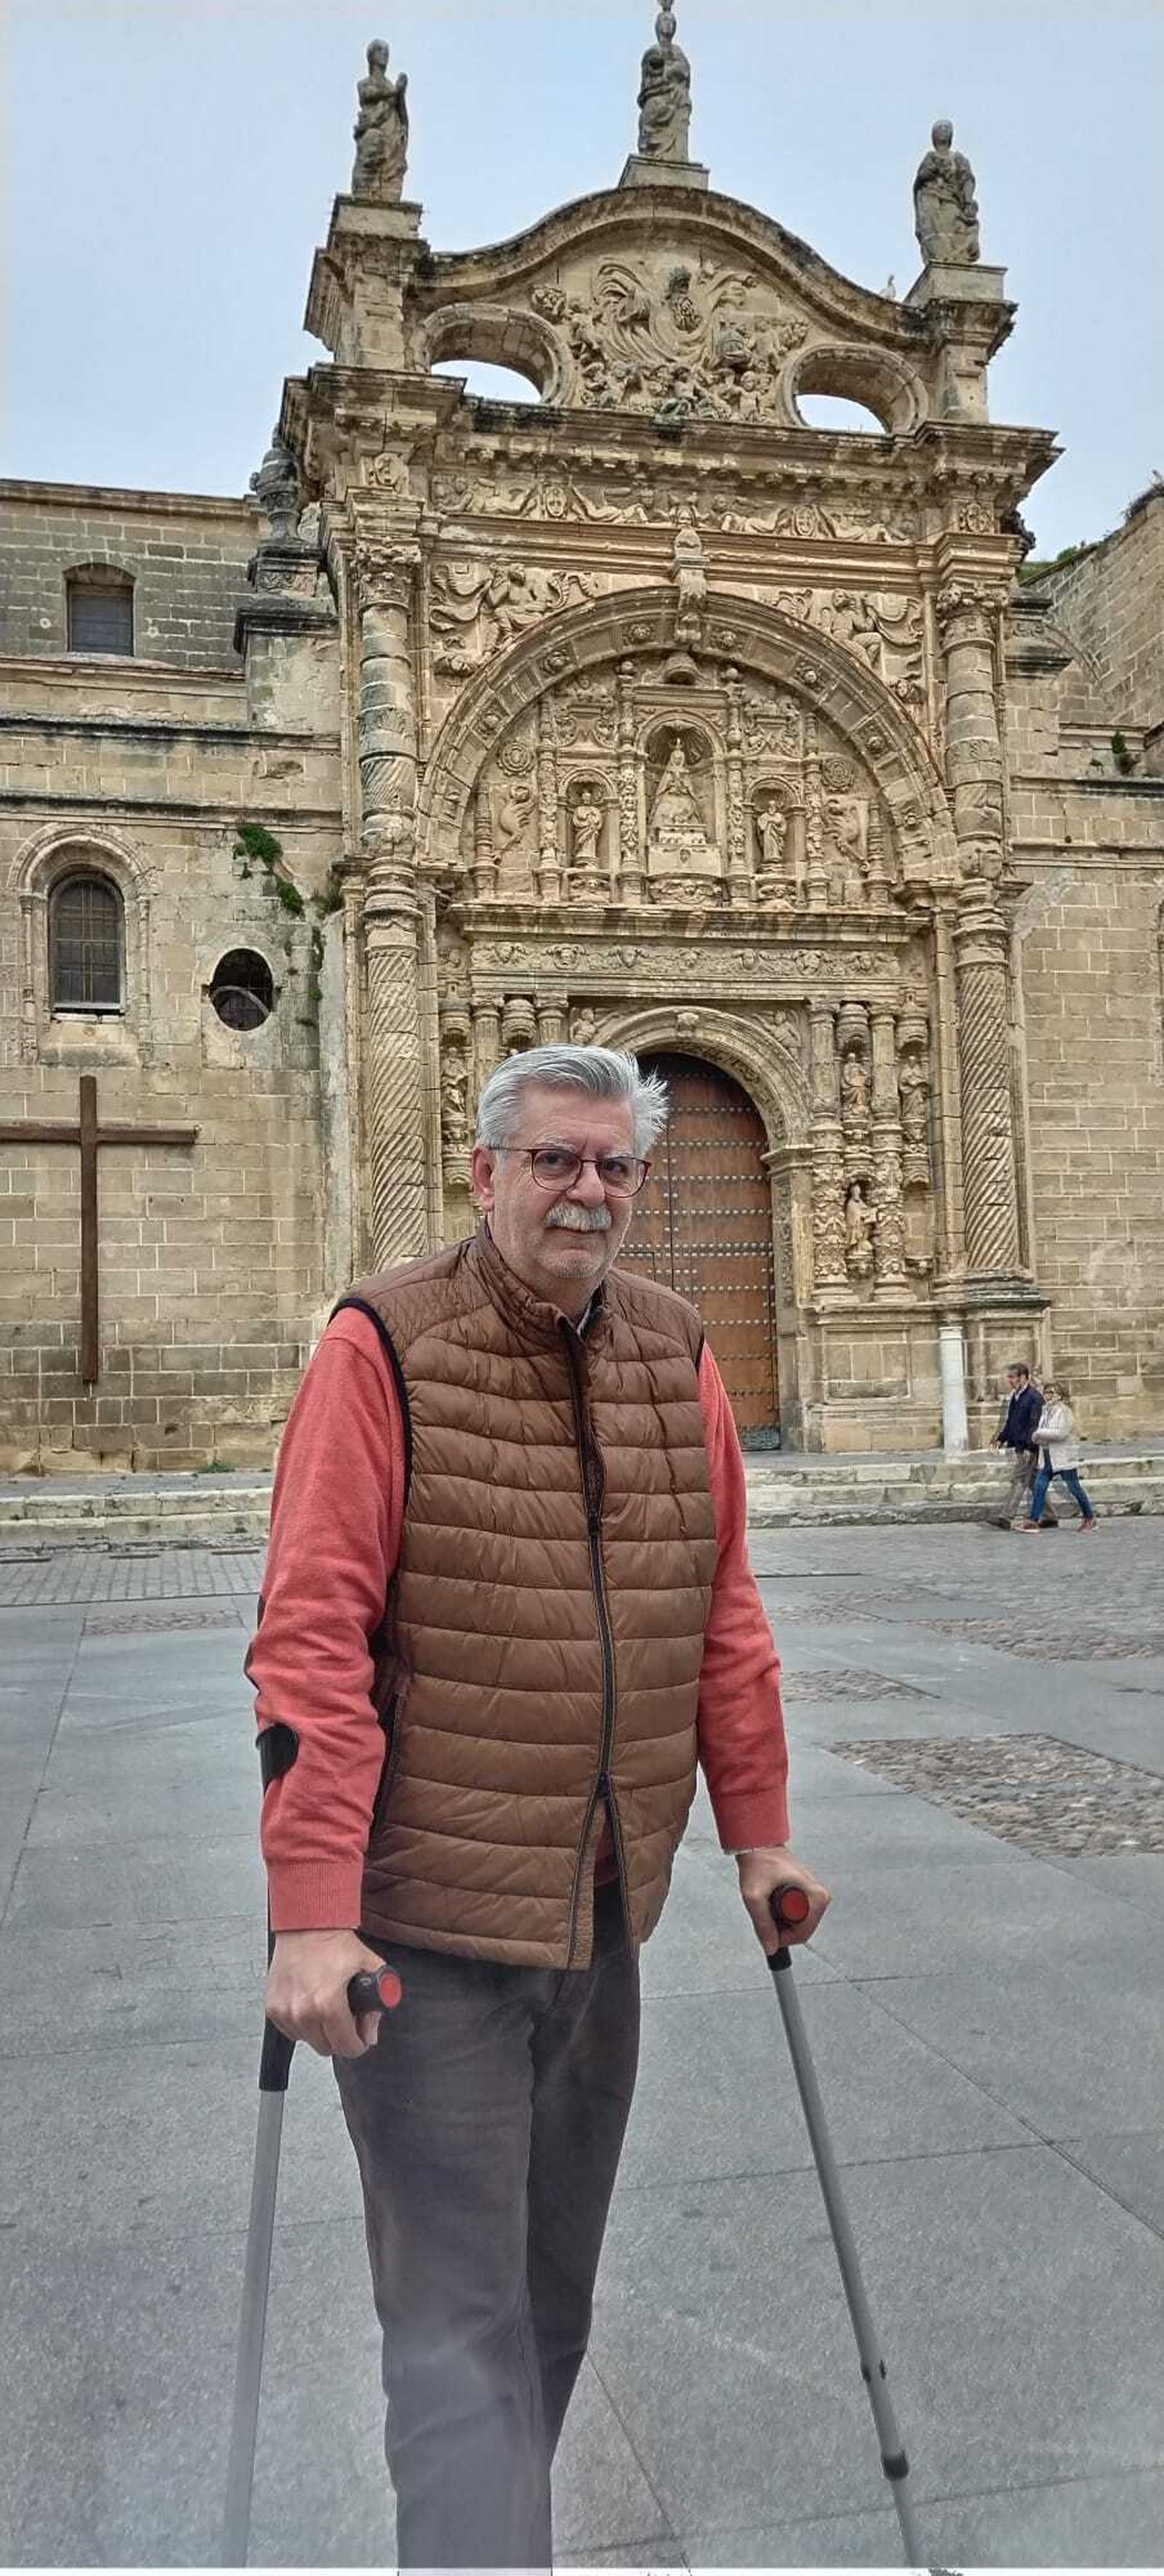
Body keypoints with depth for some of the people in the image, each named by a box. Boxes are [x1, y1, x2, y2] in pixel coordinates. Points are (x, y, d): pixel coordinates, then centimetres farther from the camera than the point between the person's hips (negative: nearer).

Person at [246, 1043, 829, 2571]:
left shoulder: (674, 1351, 5)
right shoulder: (385, 1345, -12)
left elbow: (725, 1611, 11)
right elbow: (313, 1637, -17)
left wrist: (757, 1831, 13)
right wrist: (312, 1912, -20)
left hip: (604, 1909, 6)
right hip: (427, 1927, -6)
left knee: (555, 2291, 22)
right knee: (464, 2319, 2)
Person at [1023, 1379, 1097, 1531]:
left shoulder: (1064, 1411, -13)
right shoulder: (1046, 1411, 11)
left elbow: (1061, 1433, -23)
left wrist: (1040, 1433, -18)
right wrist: (1038, 1437, 2)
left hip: (1064, 1457, -7)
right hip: (1048, 1459, 7)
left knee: (1074, 1488, 3)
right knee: (1039, 1486, -2)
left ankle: (1089, 1518, 18)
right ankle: (1034, 1520, 0)